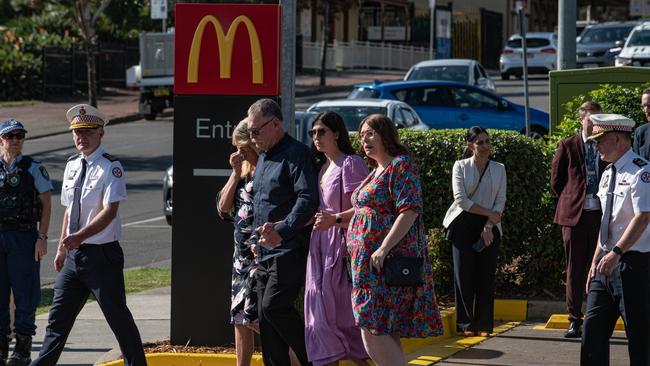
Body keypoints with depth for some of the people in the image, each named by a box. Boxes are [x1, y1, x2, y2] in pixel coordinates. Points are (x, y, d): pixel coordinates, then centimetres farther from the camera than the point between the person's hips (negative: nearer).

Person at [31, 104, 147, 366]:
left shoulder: (110, 167, -12)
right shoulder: (72, 166, 11)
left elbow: (110, 211, -21)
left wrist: (80, 236, -30)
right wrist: (62, 249, 16)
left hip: (101, 254, -7)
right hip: (74, 256, 7)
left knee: (117, 316, 2)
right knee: (59, 316, 10)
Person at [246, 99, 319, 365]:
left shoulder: (296, 154, -11)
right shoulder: (263, 158, 18)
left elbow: (308, 199, -22)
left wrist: (282, 231, -29)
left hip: (289, 251, -9)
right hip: (265, 252, 9)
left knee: (274, 307, -15)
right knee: (266, 315, 7)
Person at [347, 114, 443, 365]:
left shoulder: (401, 165, -9)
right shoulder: (375, 172, 19)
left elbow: (410, 210, -19)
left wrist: (384, 248, -24)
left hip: (387, 260, -10)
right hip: (368, 262, 10)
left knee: (373, 331, -15)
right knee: (386, 334, 8)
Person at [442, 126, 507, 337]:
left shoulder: (499, 169, 9)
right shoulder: (461, 167, 2)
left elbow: (500, 201, 4)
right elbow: (461, 200, -7)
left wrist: (489, 226, -9)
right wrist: (489, 213, -9)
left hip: (489, 228, 2)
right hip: (464, 225, -2)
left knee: (486, 276, -1)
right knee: (464, 275, -3)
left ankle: (484, 325, 4)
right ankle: (466, 324, 2)